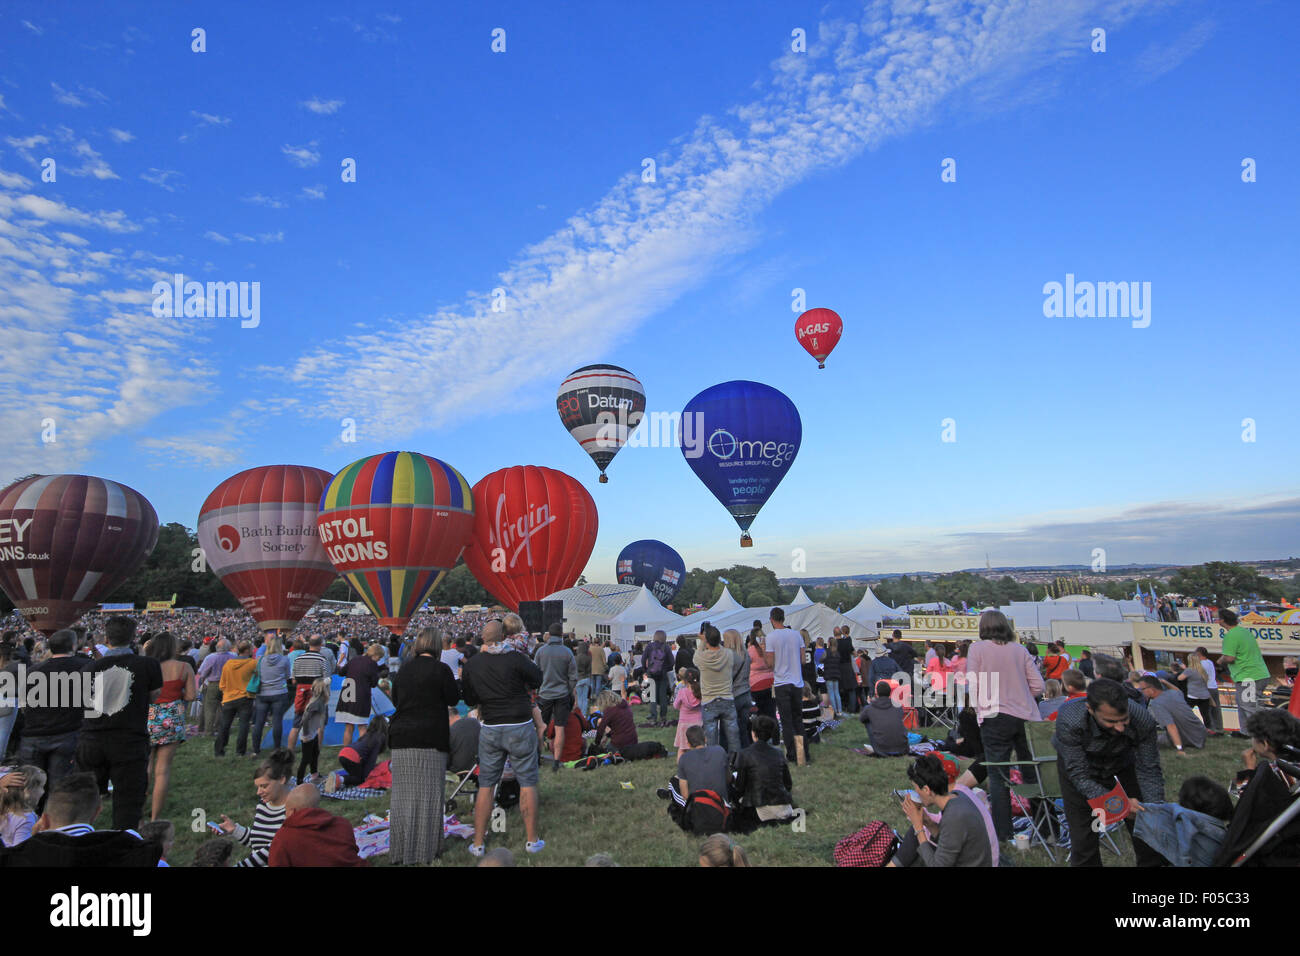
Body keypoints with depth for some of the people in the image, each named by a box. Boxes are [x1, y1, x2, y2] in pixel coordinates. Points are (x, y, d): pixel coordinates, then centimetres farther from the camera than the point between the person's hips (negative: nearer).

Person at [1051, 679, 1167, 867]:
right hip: (1077, 764, -2)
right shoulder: (1069, 720, -40)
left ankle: (1152, 863, 28)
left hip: (1123, 761, 2)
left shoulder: (1143, 720, -33)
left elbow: (1149, 771, -20)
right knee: (1083, 837, -4)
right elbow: (1079, 776, -32)